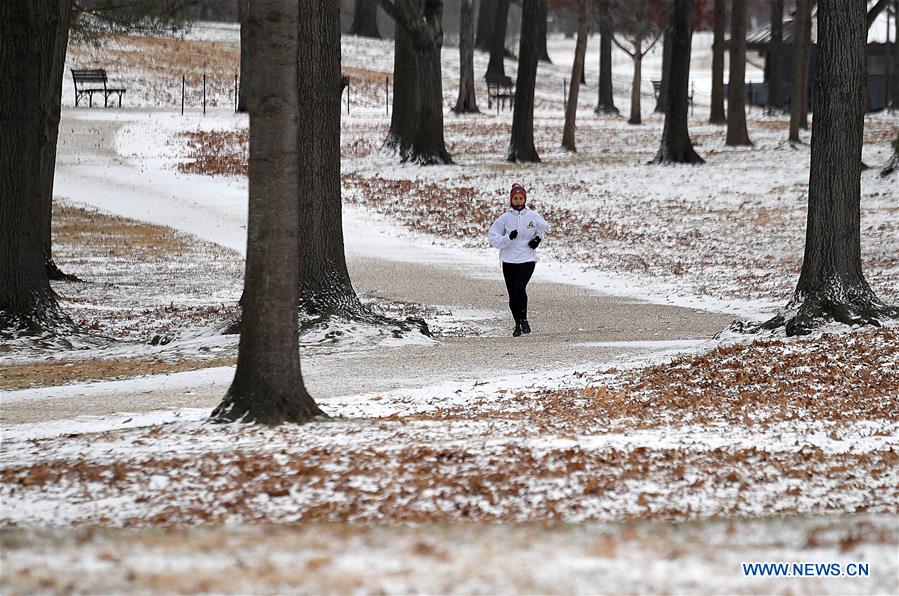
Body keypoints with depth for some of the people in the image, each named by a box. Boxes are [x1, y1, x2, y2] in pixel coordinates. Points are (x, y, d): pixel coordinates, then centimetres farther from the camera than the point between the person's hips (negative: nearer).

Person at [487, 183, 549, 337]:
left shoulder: (533, 216, 1)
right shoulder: (505, 218, -2)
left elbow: (544, 227, 22)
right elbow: (493, 238, -5)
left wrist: (538, 238, 4)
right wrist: (508, 238, -20)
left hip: (528, 259, -1)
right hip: (509, 261, 1)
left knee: (520, 287, -22)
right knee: (512, 294, 4)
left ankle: (524, 318, -4)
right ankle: (518, 324, 22)